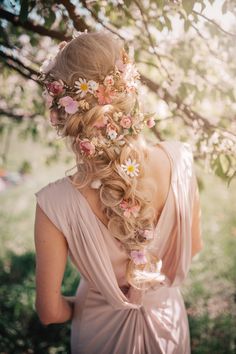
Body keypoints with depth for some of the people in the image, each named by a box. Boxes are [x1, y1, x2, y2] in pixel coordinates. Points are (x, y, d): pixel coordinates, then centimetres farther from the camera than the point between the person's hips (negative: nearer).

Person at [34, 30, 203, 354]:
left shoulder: (55, 204, -34)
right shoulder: (179, 160, -28)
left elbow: (50, 311, -19)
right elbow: (194, 246, -9)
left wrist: (76, 308, 3)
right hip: (168, 321, 2)